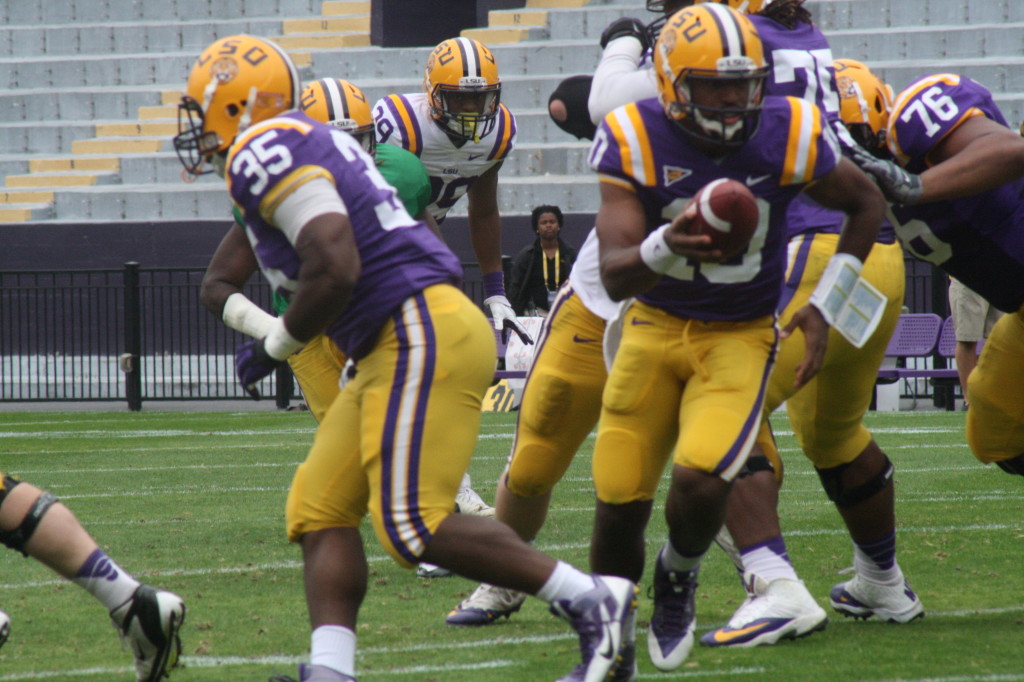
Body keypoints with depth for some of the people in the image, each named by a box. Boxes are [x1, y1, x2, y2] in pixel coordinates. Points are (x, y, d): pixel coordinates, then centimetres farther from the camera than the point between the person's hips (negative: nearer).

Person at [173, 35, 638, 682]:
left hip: (422, 336, -11)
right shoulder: (317, 144, 21)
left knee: (412, 523, -14)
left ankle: (591, 602, -9)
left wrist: (275, 347, -6)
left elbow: (336, 270, -20)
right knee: (321, 508, 7)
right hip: (399, 348, 11)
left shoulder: (264, 151, -11)